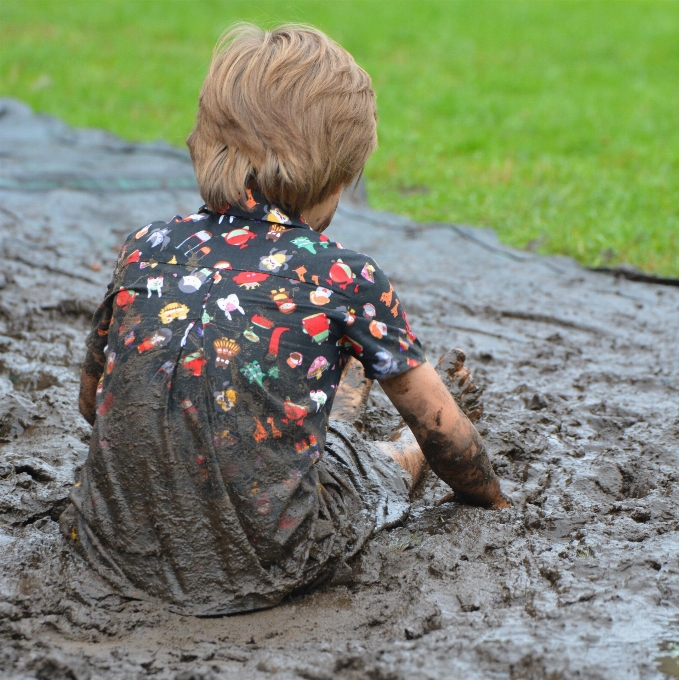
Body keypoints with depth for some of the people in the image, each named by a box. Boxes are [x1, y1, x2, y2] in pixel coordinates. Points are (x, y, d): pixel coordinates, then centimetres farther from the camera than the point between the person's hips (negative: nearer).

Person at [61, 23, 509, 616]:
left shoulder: (146, 249, 0)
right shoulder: (345, 277, -10)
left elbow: (92, 401, 16)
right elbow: (440, 425, 3)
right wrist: (493, 501, 23)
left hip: (121, 547, 4)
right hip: (262, 570, -4)